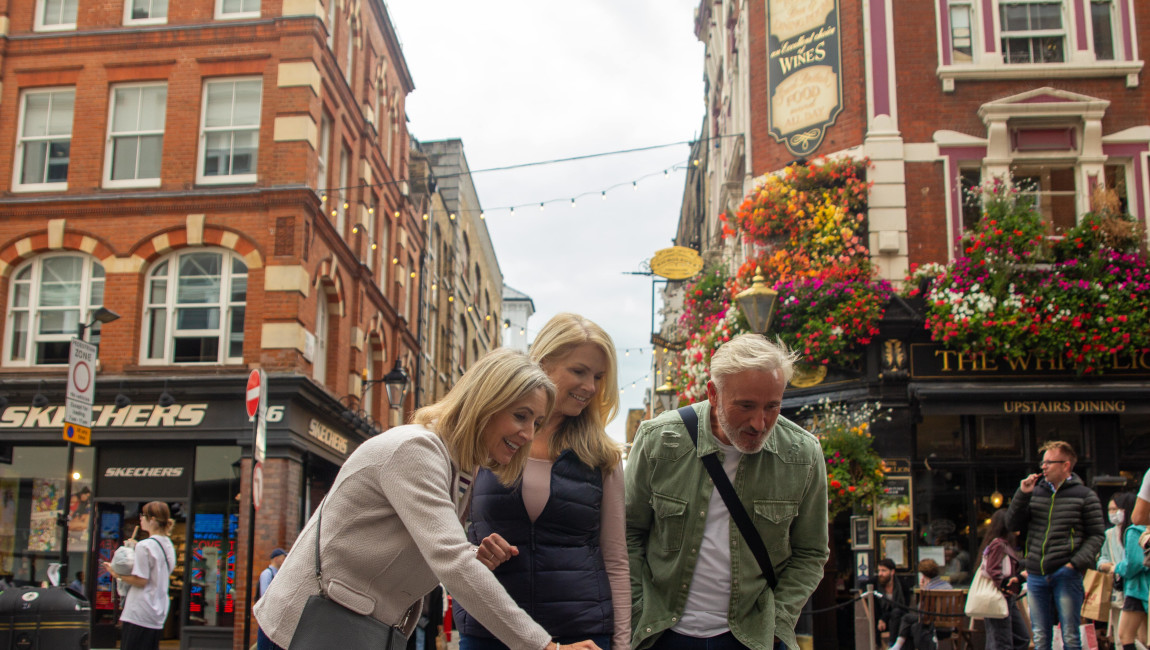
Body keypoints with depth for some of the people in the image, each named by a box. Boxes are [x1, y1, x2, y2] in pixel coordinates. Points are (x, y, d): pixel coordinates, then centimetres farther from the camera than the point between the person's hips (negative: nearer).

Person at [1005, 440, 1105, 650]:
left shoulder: (1085, 495, 2)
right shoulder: (1035, 493, 13)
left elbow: (1096, 535, -1)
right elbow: (1013, 524, 9)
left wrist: (1076, 563, -13)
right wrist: (1022, 494, -3)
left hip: (1066, 575, -4)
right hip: (1036, 576, 4)